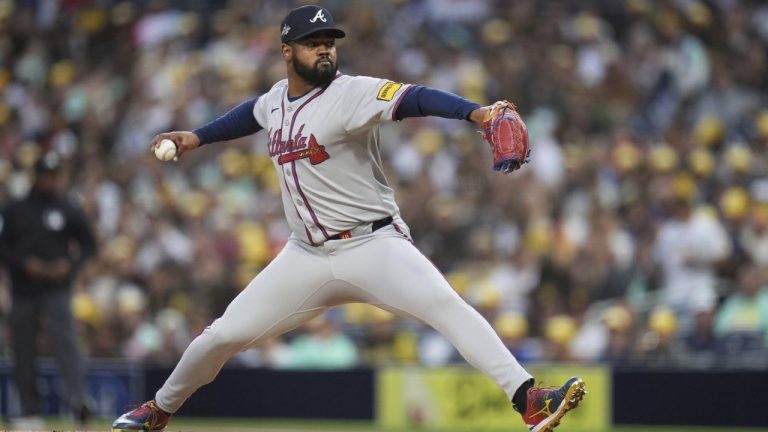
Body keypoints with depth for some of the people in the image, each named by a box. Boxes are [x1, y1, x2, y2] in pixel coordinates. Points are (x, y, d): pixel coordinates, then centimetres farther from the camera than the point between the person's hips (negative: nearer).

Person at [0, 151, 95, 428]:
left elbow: (89, 246, 12)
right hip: (23, 291, 2)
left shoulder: (69, 212, 7)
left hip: (57, 289, -2)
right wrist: (25, 263, -11)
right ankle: (31, 413, 12)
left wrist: (69, 265, -6)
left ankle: (77, 398, -35)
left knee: (65, 340, -22)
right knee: (23, 352, 3)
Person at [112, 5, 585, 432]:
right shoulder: (277, 98, 6)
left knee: (446, 305, -29)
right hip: (307, 256, 6)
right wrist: (196, 138, 33)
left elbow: (414, 99, -33)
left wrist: (476, 112, -49)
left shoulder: (352, 93, -15)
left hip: (373, 246, -6)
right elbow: (253, 114, 32)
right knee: (224, 335, 6)